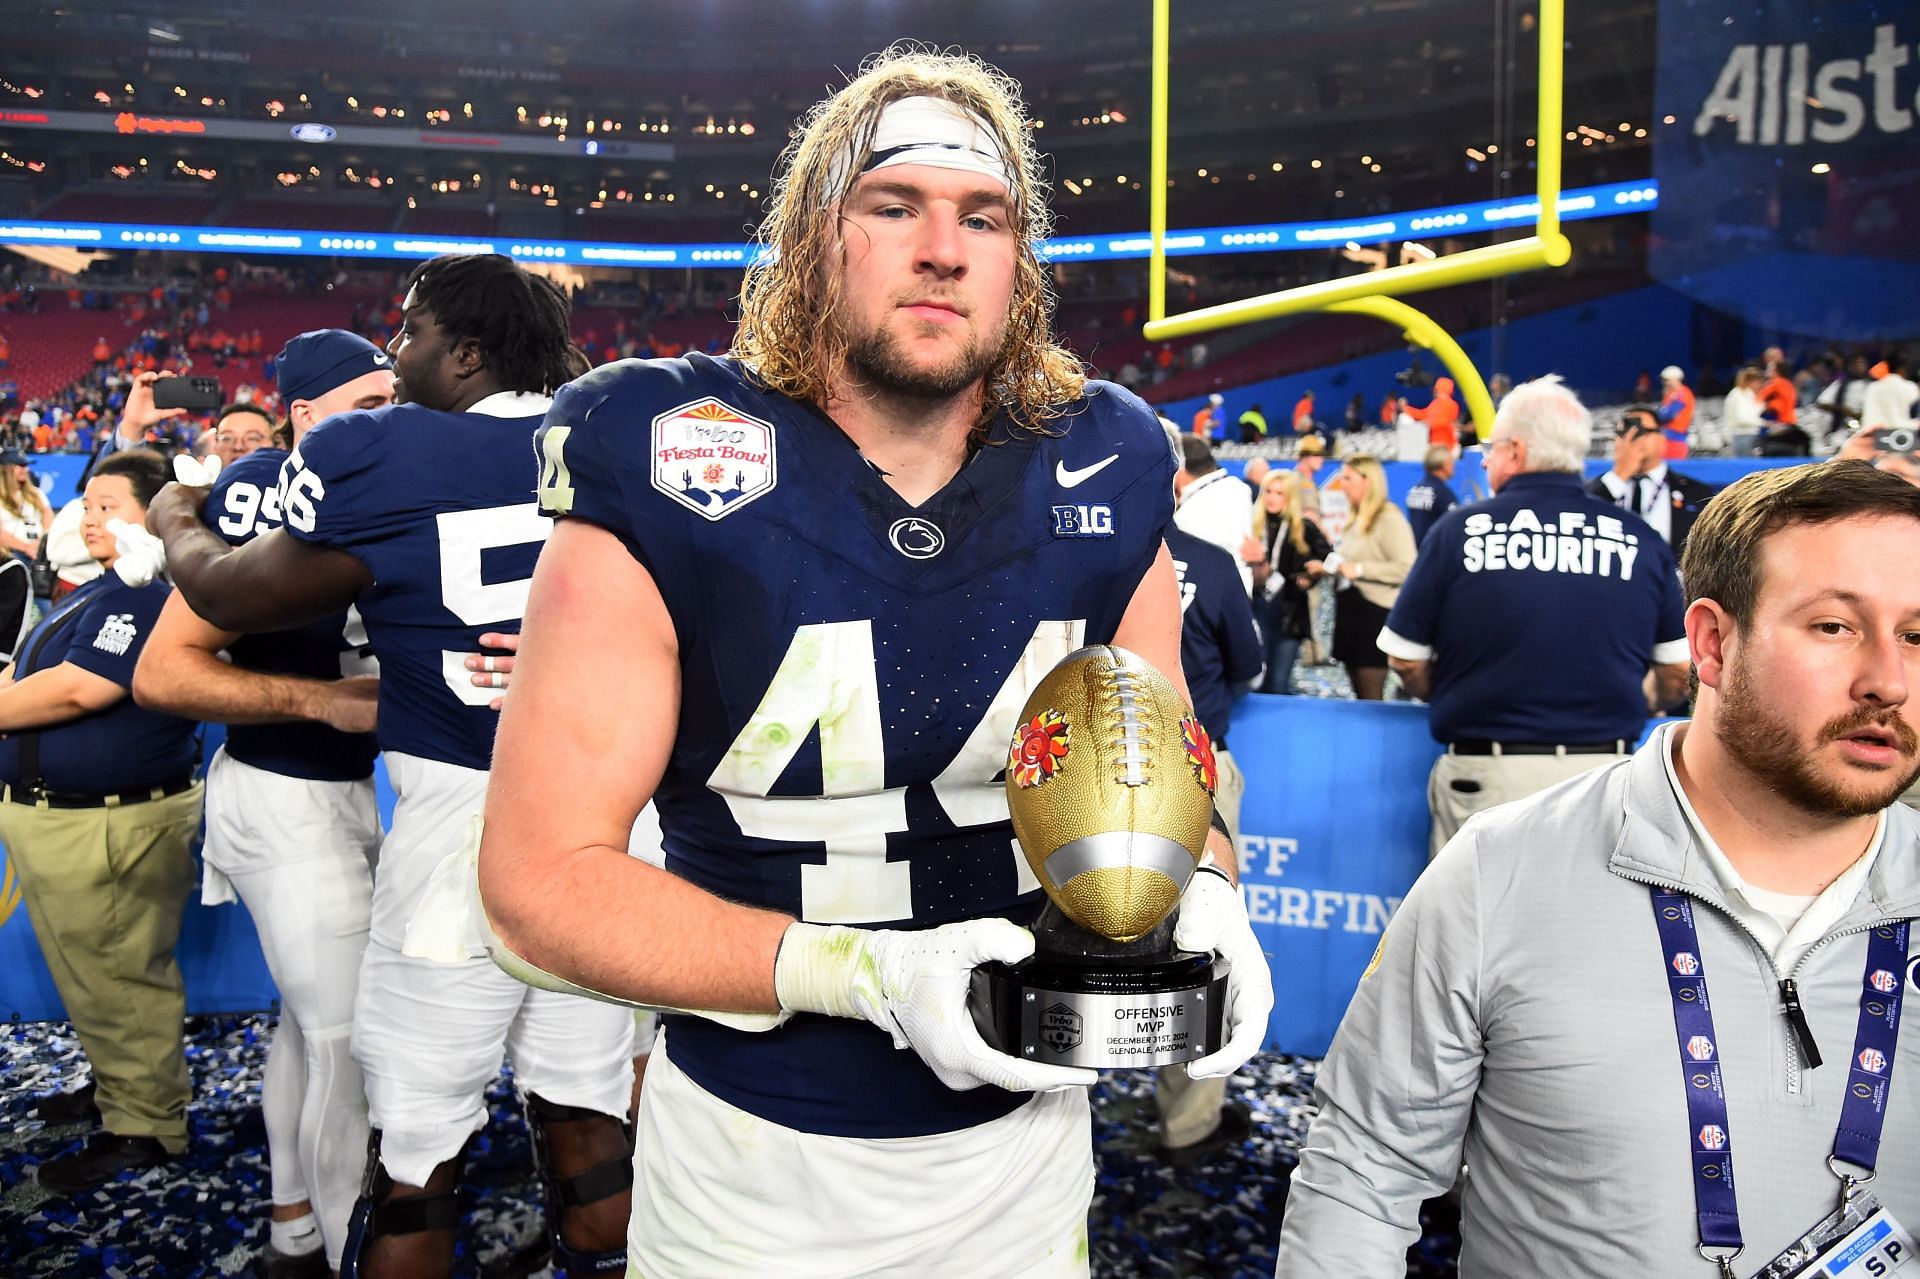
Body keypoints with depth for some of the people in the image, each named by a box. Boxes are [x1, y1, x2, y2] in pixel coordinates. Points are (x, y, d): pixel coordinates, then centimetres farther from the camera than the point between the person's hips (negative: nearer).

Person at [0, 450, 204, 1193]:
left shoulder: (151, 594, -19)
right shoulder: (96, 593, 15)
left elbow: (79, 689, -25)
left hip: (108, 823, -10)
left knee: (123, 980, 2)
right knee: (90, 979, 23)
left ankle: (145, 1128, 15)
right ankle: (118, 1085, 40)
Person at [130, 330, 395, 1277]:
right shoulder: (263, 492, -18)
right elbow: (162, 672, -21)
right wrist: (324, 699, -26)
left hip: (347, 789, 8)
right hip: (285, 799, -8)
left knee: (312, 1021, 20)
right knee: (350, 1042, -3)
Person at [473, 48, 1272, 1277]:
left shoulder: (1101, 482, -6)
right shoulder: (669, 485, -17)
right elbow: (541, 880, -18)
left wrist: (1201, 891, -16)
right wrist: (874, 975, -26)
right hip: (757, 1161, -3)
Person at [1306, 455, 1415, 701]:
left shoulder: (1390, 518, -12)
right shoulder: (1355, 520, 15)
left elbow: (1407, 569, -22)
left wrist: (1359, 570, -22)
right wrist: (1327, 569, 8)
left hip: (1375, 612, -9)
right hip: (1349, 610, 9)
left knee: (1370, 696, -6)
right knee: (1359, 693, 14)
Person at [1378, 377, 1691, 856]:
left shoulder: (1458, 529, -4)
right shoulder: (1641, 539, 1)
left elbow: (1406, 661, 0)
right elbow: (1679, 671, 7)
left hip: (1485, 779, -2)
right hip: (1601, 780, 2)